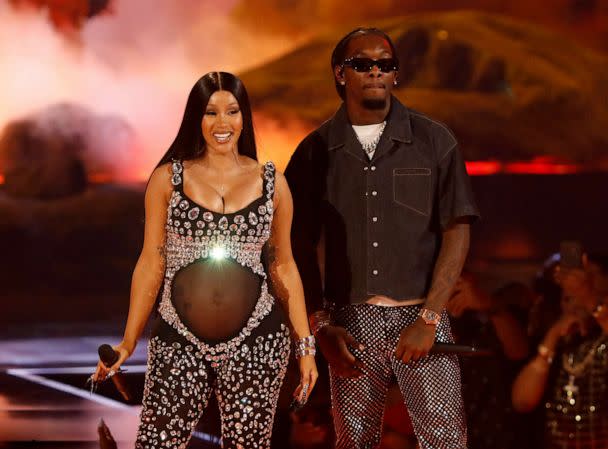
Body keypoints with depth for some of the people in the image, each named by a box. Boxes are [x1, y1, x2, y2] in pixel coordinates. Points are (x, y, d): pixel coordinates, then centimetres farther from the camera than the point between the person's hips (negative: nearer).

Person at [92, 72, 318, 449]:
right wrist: (129, 341, 0)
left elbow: (283, 266, 12)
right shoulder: (168, 178, 4)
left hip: (256, 342, 1)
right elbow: (151, 263, 5)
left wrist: (305, 345, 8)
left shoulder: (272, 182, 6)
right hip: (179, 342, 0)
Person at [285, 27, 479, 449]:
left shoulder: (435, 141, 2)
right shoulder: (316, 151, 5)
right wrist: (321, 325, -2)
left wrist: (429, 319, -8)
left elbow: (457, 232, -1)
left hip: (421, 316, -1)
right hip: (350, 321, 1)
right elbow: (303, 244, 7)